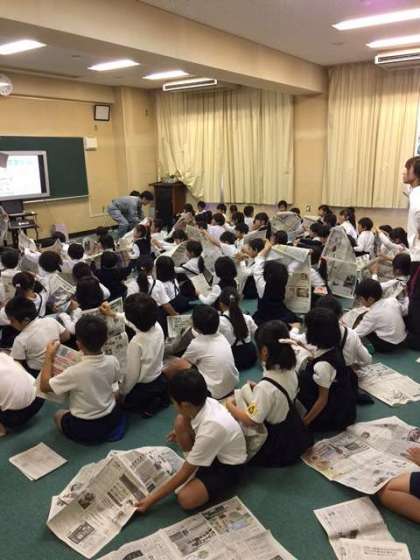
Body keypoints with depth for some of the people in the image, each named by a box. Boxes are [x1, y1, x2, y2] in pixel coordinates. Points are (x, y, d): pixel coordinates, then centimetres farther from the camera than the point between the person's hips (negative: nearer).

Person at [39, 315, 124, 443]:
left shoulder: (75, 372, -31)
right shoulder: (113, 361, -18)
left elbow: (44, 386, -15)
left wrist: (49, 356, -8)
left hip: (85, 429, -3)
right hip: (113, 419, 3)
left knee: (58, 415, 27)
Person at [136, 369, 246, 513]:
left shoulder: (210, 430, -38)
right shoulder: (206, 402, -20)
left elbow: (184, 473, -27)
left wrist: (151, 498, -18)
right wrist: (180, 433, 25)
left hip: (228, 467, -7)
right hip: (215, 451, 7)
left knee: (186, 499, -26)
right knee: (180, 422, -10)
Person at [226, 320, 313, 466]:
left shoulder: (265, 386, -35)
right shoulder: (290, 370, -12)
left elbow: (250, 421, -28)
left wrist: (230, 406, -14)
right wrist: (258, 388, 3)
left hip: (277, 446, -7)